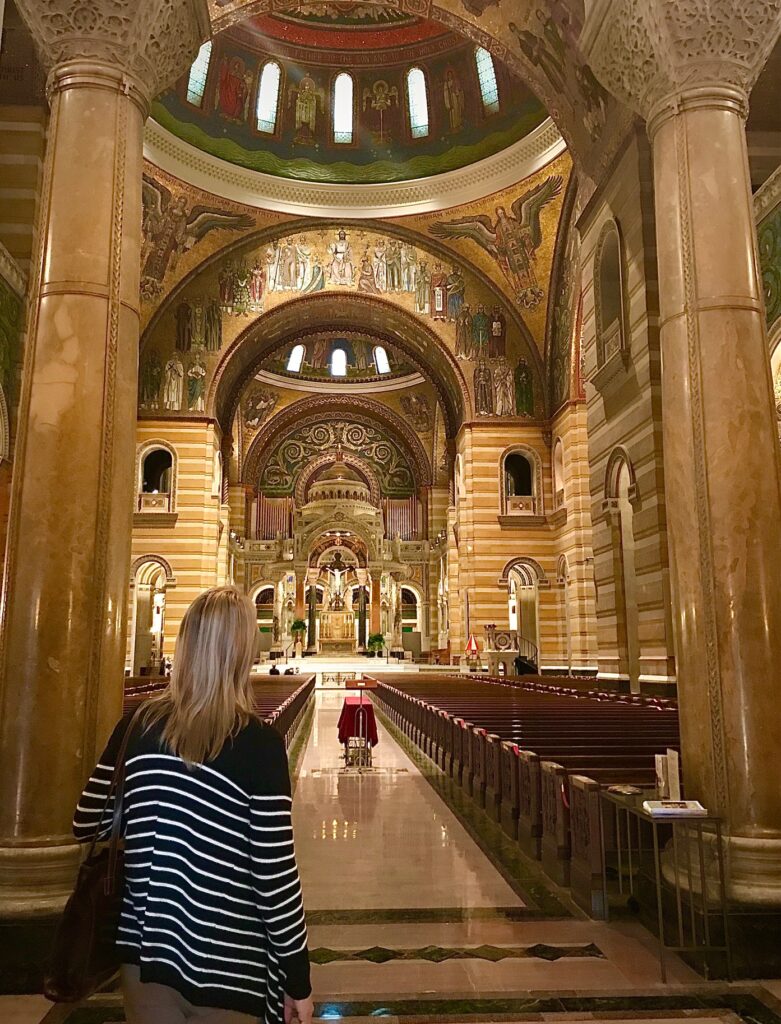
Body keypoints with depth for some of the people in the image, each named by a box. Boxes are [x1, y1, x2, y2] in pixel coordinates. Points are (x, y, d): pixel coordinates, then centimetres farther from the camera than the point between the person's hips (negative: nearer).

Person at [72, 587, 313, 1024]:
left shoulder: (139, 726, -7)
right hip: (228, 966, -3)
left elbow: (88, 825, 3)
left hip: (146, 950, 4)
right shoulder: (260, 744, -18)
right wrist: (298, 977, -4)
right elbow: (276, 874, -16)